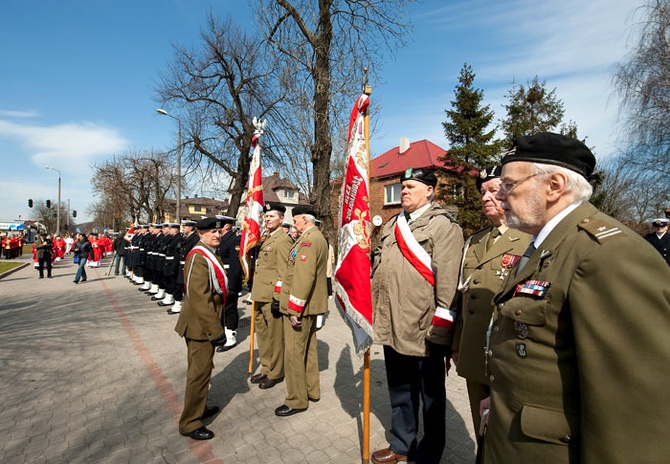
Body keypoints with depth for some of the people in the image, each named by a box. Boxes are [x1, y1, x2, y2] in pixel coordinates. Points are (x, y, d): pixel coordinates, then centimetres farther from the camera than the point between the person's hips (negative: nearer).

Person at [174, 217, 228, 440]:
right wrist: (215, 330, -24)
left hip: (208, 323, 10)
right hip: (200, 325, -10)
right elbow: (199, 298, -26)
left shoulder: (211, 254, 10)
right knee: (200, 371, 2)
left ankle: (199, 407, 40)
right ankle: (190, 423, 18)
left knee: (203, 368, 22)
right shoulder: (198, 257, -21)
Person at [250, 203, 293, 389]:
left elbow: (283, 272, -18)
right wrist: (255, 293, 20)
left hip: (272, 296, -9)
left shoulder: (283, 240, -13)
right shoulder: (267, 238, 15)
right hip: (260, 296, 9)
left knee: (274, 335, 5)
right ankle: (266, 368, 34)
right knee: (262, 332, 18)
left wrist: (278, 297, -20)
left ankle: (275, 373, 21)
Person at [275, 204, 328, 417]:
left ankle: (296, 401, 14)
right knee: (308, 349, 19)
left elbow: (304, 277, -27)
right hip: (310, 304, 10)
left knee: (294, 353, 1)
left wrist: (294, 308, -23)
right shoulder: (317, 237, 13)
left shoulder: (308, 240, -19)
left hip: (299, 306, -10)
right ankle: (311, 390, 33)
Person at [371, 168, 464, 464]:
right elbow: (377, 269, 18)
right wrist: (372, 312, 16)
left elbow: (447, 282, -16)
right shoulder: (392, 226, 13)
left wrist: (441, 334, -17)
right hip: (392, 328, 7)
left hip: (422, 331, -6)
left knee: (431, 397, 15)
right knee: (399, 392, 23)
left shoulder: (443, 226, -10)